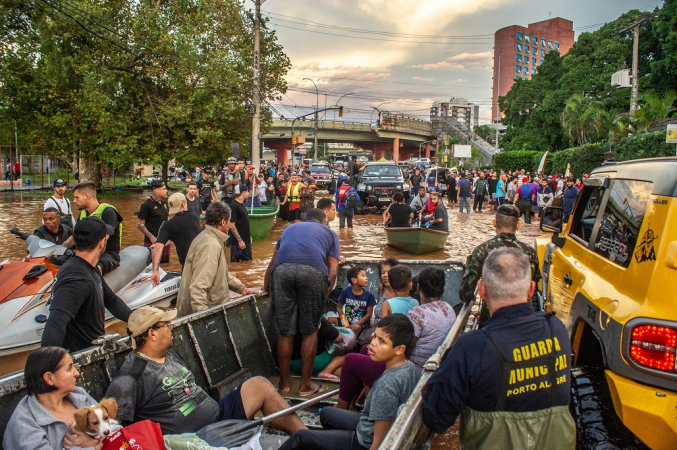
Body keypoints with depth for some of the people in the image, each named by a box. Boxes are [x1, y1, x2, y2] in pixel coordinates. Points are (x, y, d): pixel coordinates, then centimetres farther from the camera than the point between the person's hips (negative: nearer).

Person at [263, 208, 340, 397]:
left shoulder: (290, 228, 38)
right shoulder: (329, 233, 30)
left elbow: (272, 262, 36)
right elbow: (332, 271, 16)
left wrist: (266, 288, 43)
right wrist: (324, 295, 22)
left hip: (282, 270, 2)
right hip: (313, 271, -2)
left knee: (285, 332, 11)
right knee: (310, 331, 12)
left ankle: (284, 383, 24)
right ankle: (305, 384, 19)